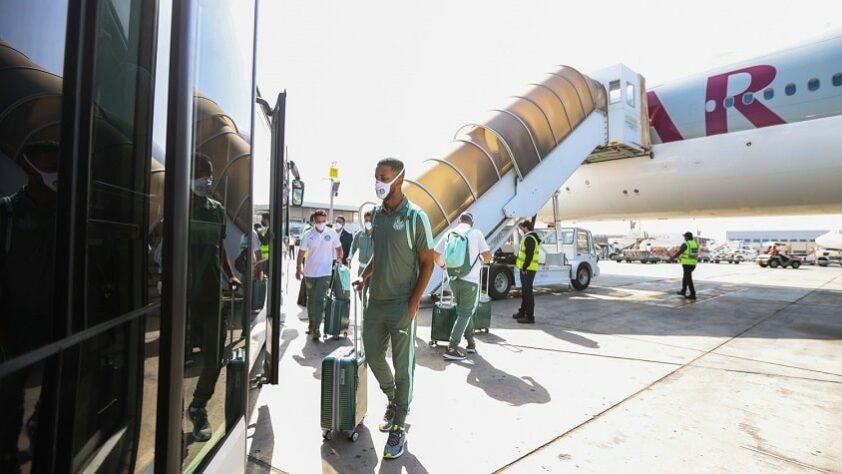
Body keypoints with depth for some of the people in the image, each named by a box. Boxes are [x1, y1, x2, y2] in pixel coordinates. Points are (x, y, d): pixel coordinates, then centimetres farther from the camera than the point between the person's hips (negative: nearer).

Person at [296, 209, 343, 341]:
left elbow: (338, 247, 9)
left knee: (319, 300, -8)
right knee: (310, 299, 16)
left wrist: (339, 258, -7)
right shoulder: (309, 235, -4)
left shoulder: (332, 233, -5)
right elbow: (301, 252, 1)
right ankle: (311, 323, 32)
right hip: (309, 272, 2)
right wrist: (298, 268, -3)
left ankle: (316, 328, -3)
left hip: (324, 272, -2)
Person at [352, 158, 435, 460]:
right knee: (373, 357, 16)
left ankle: (398, 429, 24)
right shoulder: (376, 214, 8)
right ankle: (394, 401, 43)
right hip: (375, 302, 6)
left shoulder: (415, 217, -11)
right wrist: (364, 277, 4)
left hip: (401, 306, -6)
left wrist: (413, 305, -14)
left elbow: (427, 263, -10)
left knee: (403, 367, 6)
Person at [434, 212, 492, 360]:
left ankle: (471, 342, 27)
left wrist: (442, 265, 26)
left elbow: (435, 254, 7)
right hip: (470, 279, -4)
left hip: (453, 278, 5)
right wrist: (482, 261, 15)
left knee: (464, 310, 21)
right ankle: (452, 349, -3)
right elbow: (488, 256, -7)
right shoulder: (476, 233, -3)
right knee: (465, 313, 2)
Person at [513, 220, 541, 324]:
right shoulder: (528, 238, 19)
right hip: (526, 269, 11)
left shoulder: (529, 239, -15)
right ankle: (522, 312, 30)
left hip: (527, 270, -11)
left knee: (527, 292, -7)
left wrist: (524, 268, -21)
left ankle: (530, 316, -2)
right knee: (524, 291, 18)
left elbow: (529, 255, -22)